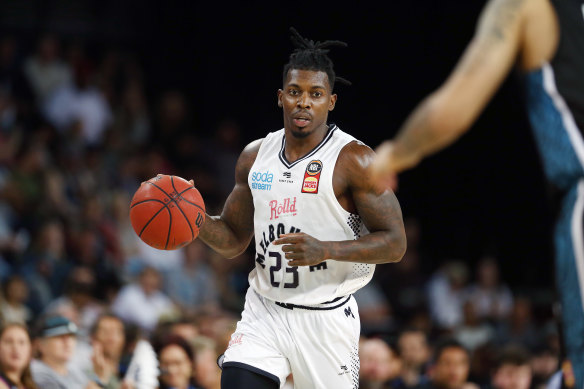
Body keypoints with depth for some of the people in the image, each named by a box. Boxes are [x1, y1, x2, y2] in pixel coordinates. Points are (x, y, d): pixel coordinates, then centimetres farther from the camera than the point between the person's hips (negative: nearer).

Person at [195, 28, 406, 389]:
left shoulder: (355, 161, -10)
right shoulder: (255, 157, 7)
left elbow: (395, 243, -12)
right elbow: (234, 239, 16)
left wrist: (326, 250, -25)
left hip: (326, 317, -4)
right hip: (264, 313, 4)